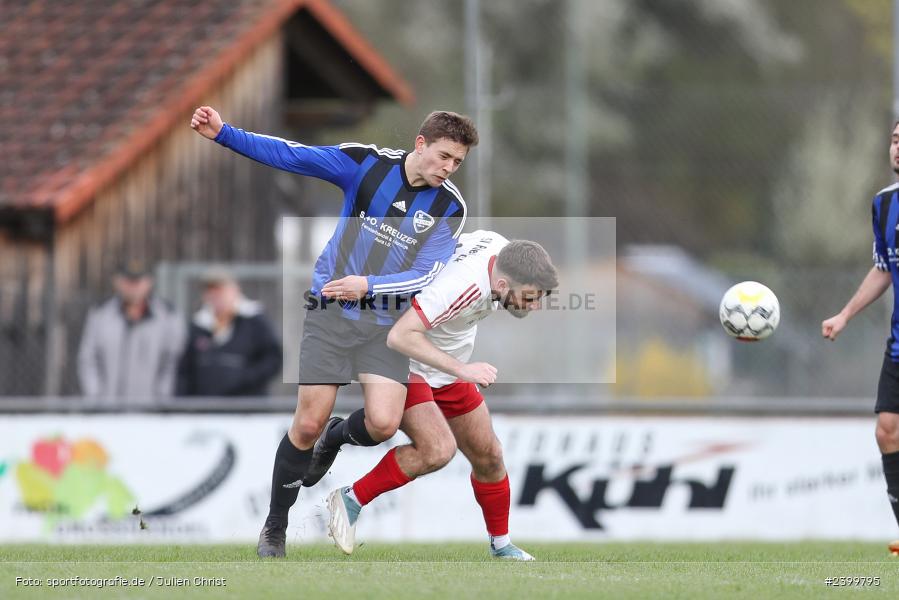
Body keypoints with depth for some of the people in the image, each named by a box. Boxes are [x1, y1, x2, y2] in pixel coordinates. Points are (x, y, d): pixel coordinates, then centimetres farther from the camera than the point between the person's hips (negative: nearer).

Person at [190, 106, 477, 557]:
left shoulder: (449, 207, -5)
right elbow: (290, 155, -9)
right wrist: (223, 134, -18)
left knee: (383, 423, -17)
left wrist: (369, 285, -22)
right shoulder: (367, 163, -9)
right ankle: (274, 530, 14)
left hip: (387, 323, 1)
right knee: (308, 424, -5)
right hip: (331, 312, -1)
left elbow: (428, 275, -8)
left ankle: (336, 437, 21)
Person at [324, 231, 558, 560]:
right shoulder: (463, 285, -38)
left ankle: (501, 545, 28)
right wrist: (462, 369, -39)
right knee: (438, 449, -26)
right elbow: (400, 336, -41)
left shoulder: (502, 249, -13)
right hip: (406, 364, -8)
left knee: (488, 456, 9)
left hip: (450, 369, 9)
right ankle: (351, 500, -10)